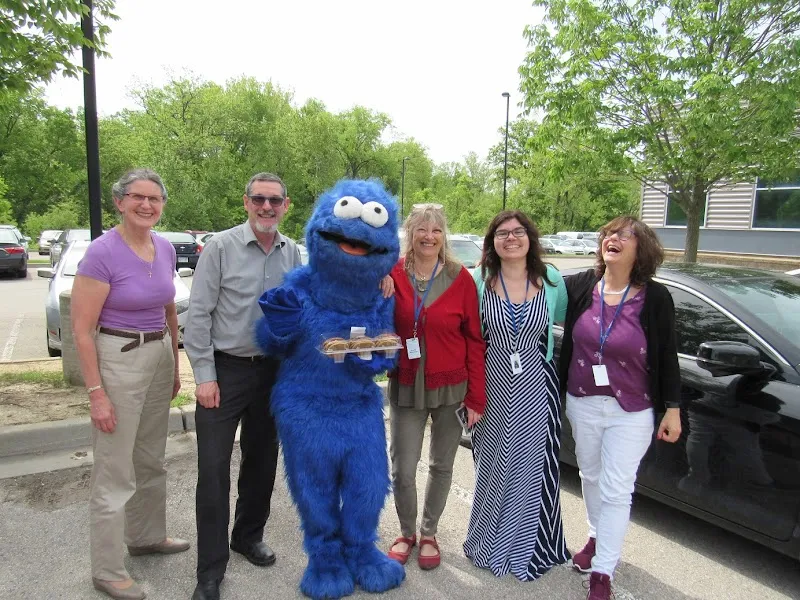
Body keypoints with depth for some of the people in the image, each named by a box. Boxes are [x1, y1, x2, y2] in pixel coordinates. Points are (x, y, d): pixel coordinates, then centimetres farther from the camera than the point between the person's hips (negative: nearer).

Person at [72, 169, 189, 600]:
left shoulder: (166, 249, 3)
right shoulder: (102, 252, -16)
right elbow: (82, 329, -15)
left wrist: (175, 366, 15)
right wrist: (96, 393, -16)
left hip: (160, 357, 7)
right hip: (117, 360, -7)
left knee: (151, 459, 21)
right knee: (114, 472, 4)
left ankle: (147, 536, 42)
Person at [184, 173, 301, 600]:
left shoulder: (292, 253, 4)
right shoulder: (220, 247, -8)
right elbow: (198, 315, -9)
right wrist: (204, 375, -12)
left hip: (273, 370, 5)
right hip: (225, 370, -4)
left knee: (262, 462, 16)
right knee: (214, 469, -1)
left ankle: (249, 536, 38)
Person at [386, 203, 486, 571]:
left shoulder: (461, 279, -6)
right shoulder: (393, 275, -5)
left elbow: (475, 340, -3)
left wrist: (476, 397, -5)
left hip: (451, 388, 0)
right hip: (406, 388, 0)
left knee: (441, 466, 14)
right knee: (402, 470, 4)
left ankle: (429, 533, 38)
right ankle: (406, 533, 33)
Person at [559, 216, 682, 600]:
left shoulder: (655, 298, -10)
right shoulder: (580, 287, -6)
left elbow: (667, 356, -5)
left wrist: (673, 408, -4)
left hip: (632, 413, -3)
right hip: (582, 404, 3)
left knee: (616, 490, 2)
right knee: (591, 477, 21)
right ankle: (597, 538, 45)